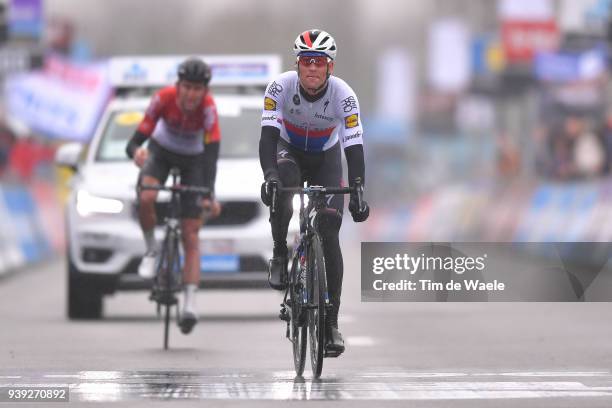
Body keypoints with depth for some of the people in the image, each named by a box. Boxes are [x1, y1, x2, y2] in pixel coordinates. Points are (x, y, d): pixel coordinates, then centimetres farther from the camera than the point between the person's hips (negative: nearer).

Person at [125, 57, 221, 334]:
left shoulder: (207, 107, -32)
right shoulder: (164, 99, -30)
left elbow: (211, 153, -36)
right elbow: (138, 137, -32)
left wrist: (209, 195, -47)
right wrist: (135, 151, -57)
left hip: (193, 159, -1)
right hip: (161, 151, 1)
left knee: (191, 237, -7)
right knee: (146, 199, -32)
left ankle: (190, 303, -8)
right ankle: (151, 250, -4)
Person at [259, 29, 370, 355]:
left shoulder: (343, 96, -28)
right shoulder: (280, 88, -27)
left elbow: (354, 149, -31)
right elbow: (268, 136, -33)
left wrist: (357, 193, -43)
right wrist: (269, 176, -49)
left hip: (326, 158, 0)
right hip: (289, 151, 0)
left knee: (329, 235, -13)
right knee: (283, 181, -38)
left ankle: (331, 321, -7)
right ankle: (280, 255, -17)